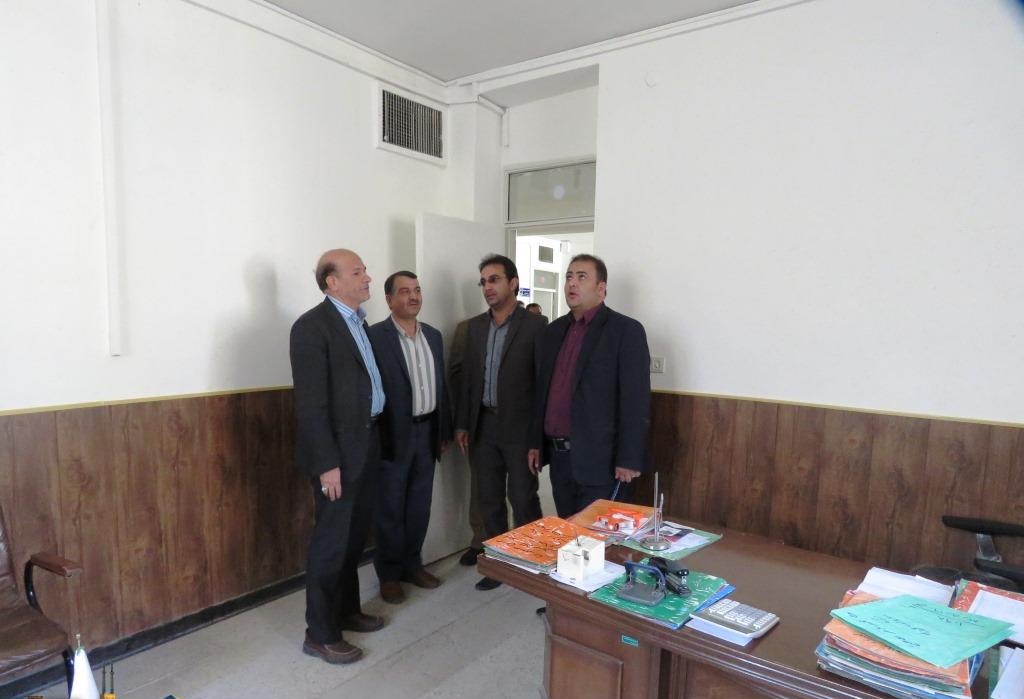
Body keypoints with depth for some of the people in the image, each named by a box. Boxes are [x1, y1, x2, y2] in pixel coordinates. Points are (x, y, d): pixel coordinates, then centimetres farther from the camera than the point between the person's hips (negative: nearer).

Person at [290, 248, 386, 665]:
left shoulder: (359, 322, 12)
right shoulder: (313, 326, -15)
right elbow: (311, 404, -18)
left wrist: (371, 440, 9)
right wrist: (326, 463, -19)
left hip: (366, 442, 8)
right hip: (338, 449, -8)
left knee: (355, 536, 19)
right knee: (331, 541, 3)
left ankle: (347, 610, 37)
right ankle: (320, 634, 20)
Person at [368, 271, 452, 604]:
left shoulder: (433, 335, 10)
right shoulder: (374, 336, -11)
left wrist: (445, 430, 12)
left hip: (427, 432, 6)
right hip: (393, 435, -6)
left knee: (419, 505, 16)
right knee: (390, 508, 8)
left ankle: (412, 564, 33)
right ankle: (389, 574, 24)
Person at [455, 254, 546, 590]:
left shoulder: (535, 325, -8)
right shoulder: (474, 326, 9)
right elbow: (467, 377, 11)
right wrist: (462, 424, 8)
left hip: (520, 428, -5)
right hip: (483, 427, 5)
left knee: (523, 500, 4)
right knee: (489, 501, 13)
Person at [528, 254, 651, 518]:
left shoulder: (626, 330, -8)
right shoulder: (554, 330, 12)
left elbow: (636, 400, -12)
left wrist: (629, 460, -15)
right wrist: (536, 442, 13)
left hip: (599, 458, -6)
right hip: (558, 454, 6)